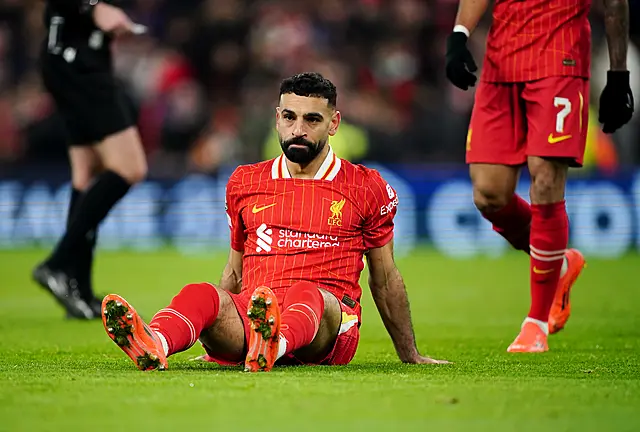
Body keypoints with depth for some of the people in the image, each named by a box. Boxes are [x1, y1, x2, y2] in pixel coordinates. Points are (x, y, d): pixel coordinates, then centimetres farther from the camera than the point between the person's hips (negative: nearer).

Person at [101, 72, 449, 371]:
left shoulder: (366, 188, 13)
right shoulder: (245, 183, 20)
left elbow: (385, 280, 20)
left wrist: (410, 355, 24)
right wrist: (217, 342, 28)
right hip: (250, 317, 2)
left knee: (307, 294, -38)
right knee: (202, 294, -31)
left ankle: (273, 345, -72)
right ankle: (155, 346, -64)